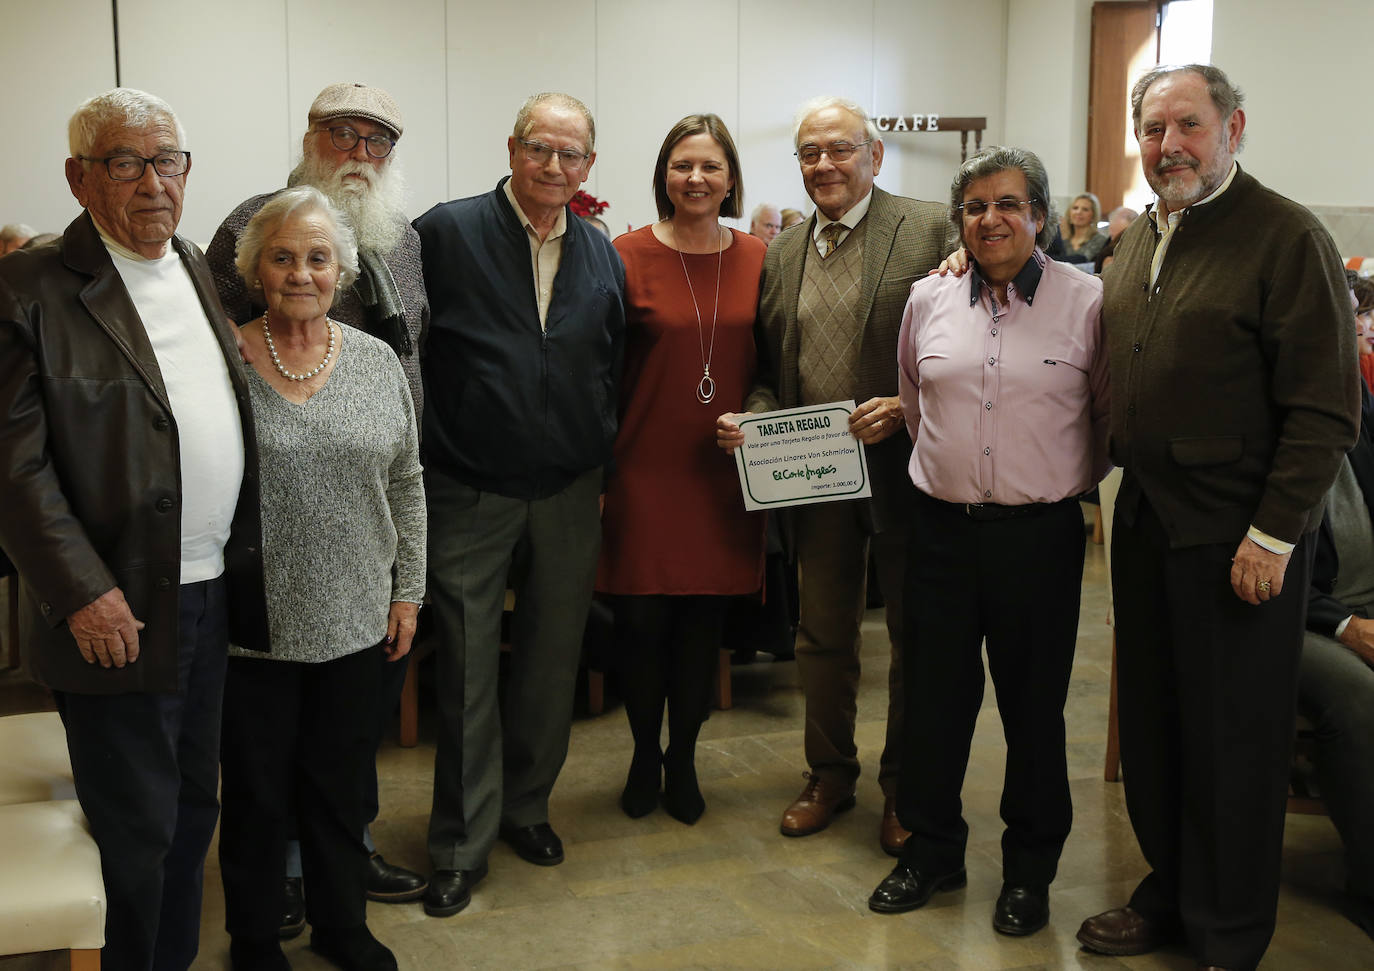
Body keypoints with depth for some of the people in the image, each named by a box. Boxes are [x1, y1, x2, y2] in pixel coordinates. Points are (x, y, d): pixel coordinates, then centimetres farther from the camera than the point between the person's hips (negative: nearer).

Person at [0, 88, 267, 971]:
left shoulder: (199, 269, 9)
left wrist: (245, 559, 10)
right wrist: (83, 592, -19)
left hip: (212, 593, 7)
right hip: (117, 614, -6)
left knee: (195, 806, 19)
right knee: (139, 830, 6)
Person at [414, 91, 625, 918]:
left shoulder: (602, 255, 8)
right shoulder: (447, 233, -5)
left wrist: (602, 471, 11)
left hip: (569, 496, 4)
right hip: (469, 496, -4)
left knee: (552, 663, 13)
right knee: (468, 672, 2)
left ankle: (525, 807, 33)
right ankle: (463, 844, 16)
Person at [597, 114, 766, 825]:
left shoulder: (757, 259, 4)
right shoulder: (629, 257, -4)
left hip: (725, 472, 2)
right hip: (644, 468, -2)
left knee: (704, 619, 9)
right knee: (642, 619, 4)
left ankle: (683, 760, 27)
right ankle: (644, 757, 26)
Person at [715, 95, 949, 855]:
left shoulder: (931, 231, -6)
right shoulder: (782, 254, 10)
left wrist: (907, 408, -20)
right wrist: (752, 419, -4)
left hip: (905, 466, -4)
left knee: (915, 634, 9)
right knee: (822, 634, 15)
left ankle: (905, 789, 26)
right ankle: (830, 775, 33)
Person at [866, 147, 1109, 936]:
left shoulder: (1087, 301, -5)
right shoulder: (929, 299, 4)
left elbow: (1110, 412, 4)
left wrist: (1071, 482, 8)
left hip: (1040, 534, -2)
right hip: (942, 526, 3)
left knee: (1033, 703, 8)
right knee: (934, 693, 10)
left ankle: (1030, 869, 26)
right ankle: (932, 850, 28)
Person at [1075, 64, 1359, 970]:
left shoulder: (1287, 237, -11)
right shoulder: (1138, 240, 11)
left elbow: (1326, 410, -14)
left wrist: (1273, 536, -16)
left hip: (1238, 533, -7)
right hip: (1146, 518, 7)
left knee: (1234, 740, 5)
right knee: (1152, 721, 15)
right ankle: (1169, 893, 33)